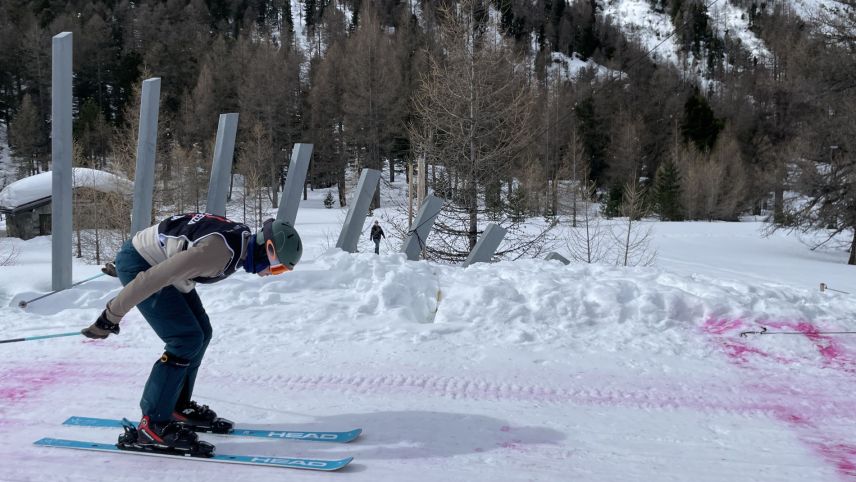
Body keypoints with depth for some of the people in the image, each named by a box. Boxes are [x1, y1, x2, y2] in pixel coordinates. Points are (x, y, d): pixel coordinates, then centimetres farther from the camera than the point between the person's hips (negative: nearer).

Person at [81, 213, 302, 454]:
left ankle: (178, 407, 22)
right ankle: (152, 425, -8)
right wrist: (112, 315, -23)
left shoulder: (244, 238, -3)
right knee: (187, 339, -15)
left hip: (160, 262, 10)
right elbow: (154, 278, -31)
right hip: (138, 265, -10)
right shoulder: (218, 251, -33)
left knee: (201, 333, 8)